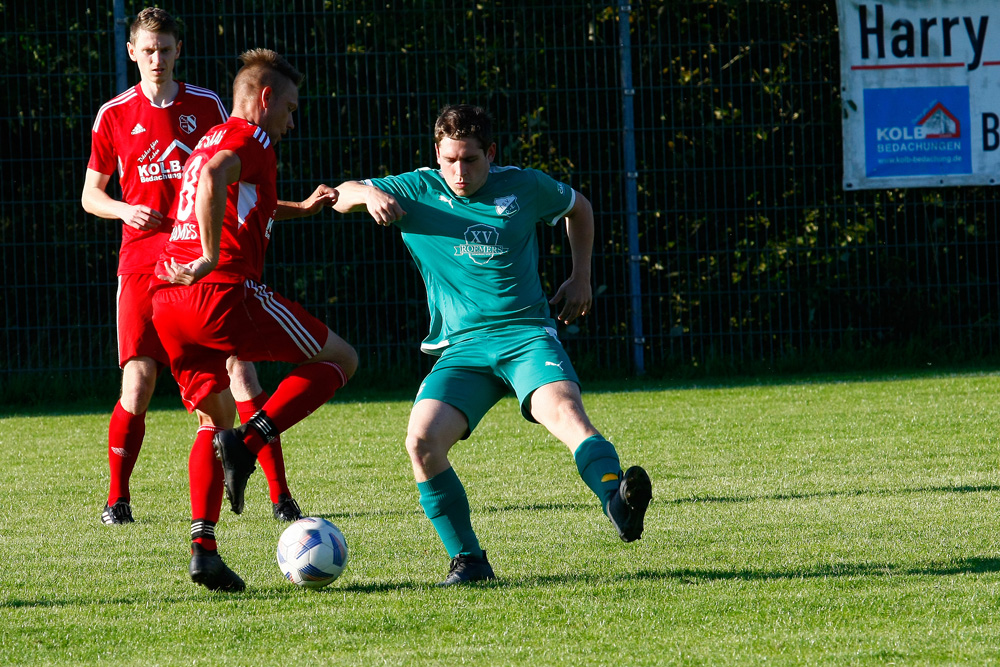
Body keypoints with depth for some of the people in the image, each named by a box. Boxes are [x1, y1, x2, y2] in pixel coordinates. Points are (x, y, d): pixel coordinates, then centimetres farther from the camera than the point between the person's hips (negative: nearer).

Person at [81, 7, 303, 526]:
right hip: (142, 261, 0)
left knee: (240, 367, -11)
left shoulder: (207, 106, 8)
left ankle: (280, 495, -8)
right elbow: (90, 195, 14)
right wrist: (126, 210, -6)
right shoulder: (115, 115, 7)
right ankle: (117, 498, 10)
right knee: (137, 381, -8)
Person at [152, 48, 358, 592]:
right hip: (221, 292, -9)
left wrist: (302, 209, 50)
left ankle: (202, 547, 2)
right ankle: (247, 445, -12)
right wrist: (212, 258, -23)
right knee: (339, 359, 5)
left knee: (214, 419, 19)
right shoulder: (249, 137, 0)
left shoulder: (210, 140, 28)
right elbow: (214, 179, -24)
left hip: (167, 301, 9)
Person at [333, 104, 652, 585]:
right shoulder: (419, 191, 7)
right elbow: (342, 197, 7)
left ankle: (617, 502, -53)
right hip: (461, 348, 1)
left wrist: (581, 278, 18)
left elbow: (578, 207, 26)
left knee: (564, 409, -32)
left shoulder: (522, 187, 7)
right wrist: (367, 195, -17)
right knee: (422, 441, -22)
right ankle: (467, 559, -9)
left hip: (526, 336, -1)